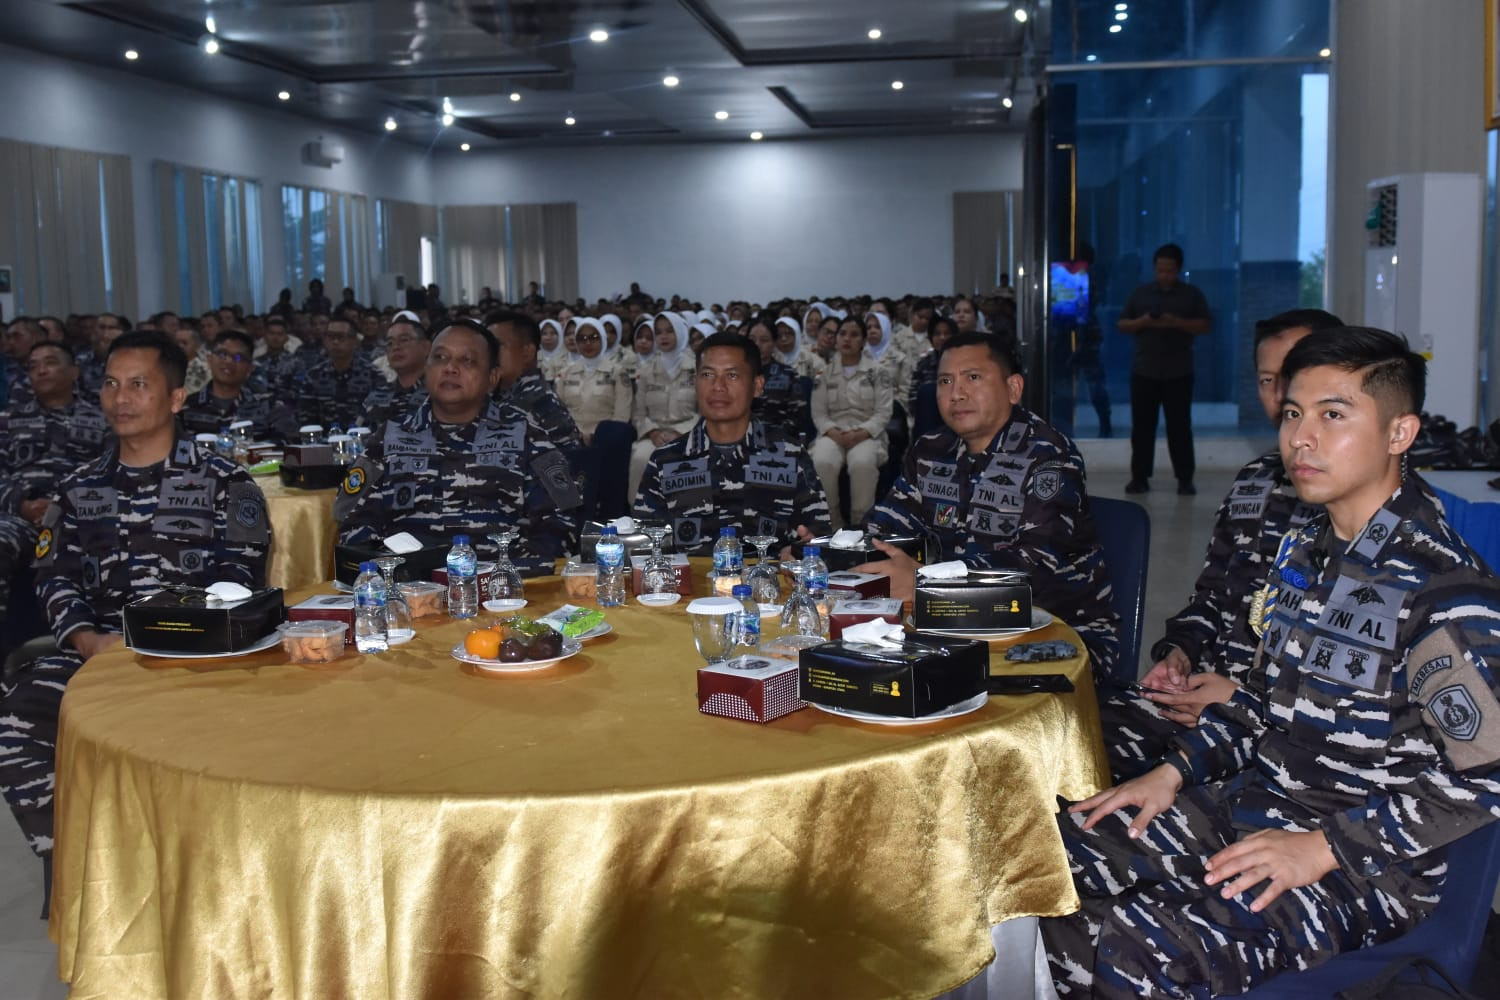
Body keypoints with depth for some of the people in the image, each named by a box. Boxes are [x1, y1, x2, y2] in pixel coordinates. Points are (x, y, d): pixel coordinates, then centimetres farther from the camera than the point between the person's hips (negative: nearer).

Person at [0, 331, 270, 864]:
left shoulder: (222, 481, 10)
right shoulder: (79, 489, 22)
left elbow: (239, 578, -1)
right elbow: (56, 578, 13)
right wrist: (89, 641, -8)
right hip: (97, 650, 4)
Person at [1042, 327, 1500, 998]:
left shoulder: (1446, 589, -17)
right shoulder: (1302, 550, 8)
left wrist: (1322, 848, -21)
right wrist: (1175, 771, 4)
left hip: (1366, 866, -8)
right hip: (1253, 803, 8)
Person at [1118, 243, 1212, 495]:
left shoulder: (1192, 295, 4)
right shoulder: (1140, 293, 9)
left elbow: (1206, 325, -2)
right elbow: (1121, 324, 8)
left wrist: (1177, 322, -17)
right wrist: (1141, 322, -13)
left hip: (1179, 373, -1)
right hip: (1143, 371, 2)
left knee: (1180, 426, 0)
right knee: (1142, 426, 2)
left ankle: (1185, 479, 5)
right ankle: (1140, 477, 8)